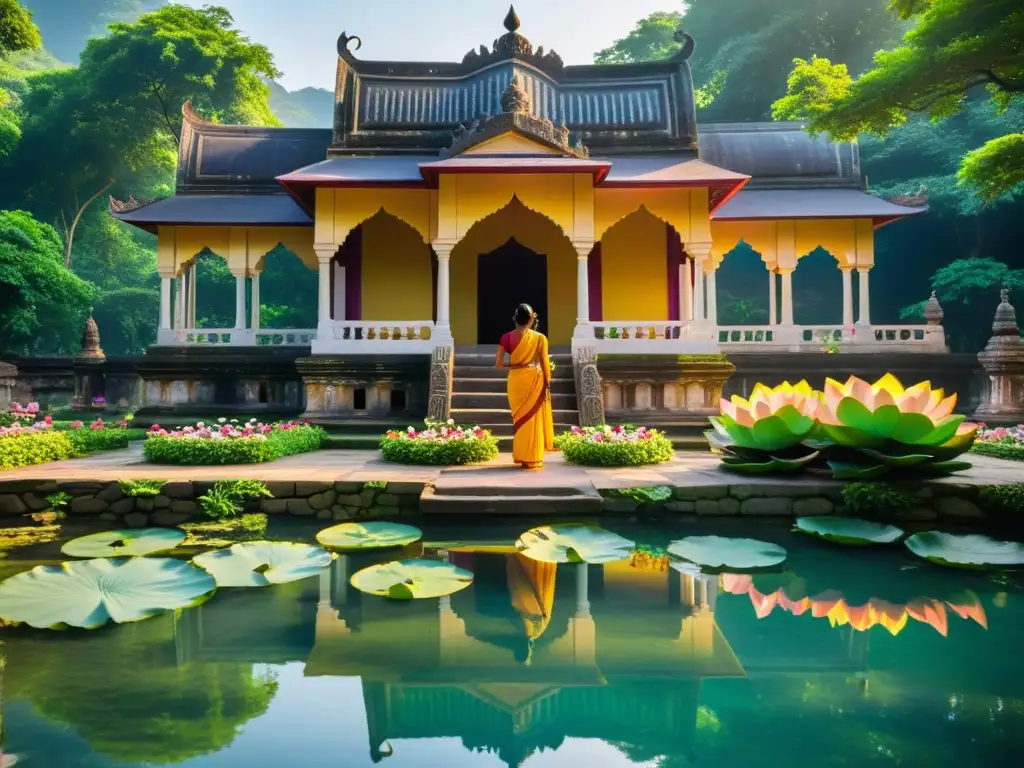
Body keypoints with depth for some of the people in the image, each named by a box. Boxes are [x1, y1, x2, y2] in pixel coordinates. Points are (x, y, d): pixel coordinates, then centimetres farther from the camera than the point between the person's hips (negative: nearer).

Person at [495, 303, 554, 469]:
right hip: (534, 380, -2)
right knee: (533, 419, 5)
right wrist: (548, 384, 3)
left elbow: (499, 363, 0)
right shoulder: (539, 338, -5)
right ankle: (532, 459, 7)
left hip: (515, 381, 2)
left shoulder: (507, 337, -1)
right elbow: (544, 363, -4)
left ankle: (520, 455, 21)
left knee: (520, 417, 15)